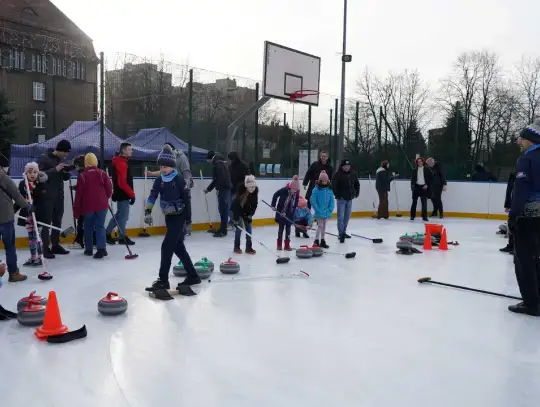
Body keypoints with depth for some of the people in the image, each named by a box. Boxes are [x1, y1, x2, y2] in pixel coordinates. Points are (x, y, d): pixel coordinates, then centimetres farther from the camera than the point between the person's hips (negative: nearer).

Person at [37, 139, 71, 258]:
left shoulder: (61, 159, 12)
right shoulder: (43, 158, -9)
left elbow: (65, 178, 16)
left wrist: (67, 173, -6)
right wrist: (55, 170, -24)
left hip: (59, 196, 7)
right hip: (46, 196, -7)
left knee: (57, 221, 12)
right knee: (46, 222, -3)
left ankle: (55, 245, 22)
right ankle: (45, 248, 1)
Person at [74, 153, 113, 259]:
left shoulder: (82, 176, -5)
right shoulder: (102, 173, -3)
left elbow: (79, 194, -3)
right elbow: (109, 189, -2)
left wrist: (77, 211, 4)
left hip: (88, 206, 0)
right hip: (102, 205, 1)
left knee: (88, 227, 15)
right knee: (100, 226, 3)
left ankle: (89, 249, 21)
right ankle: (101, 248, -13)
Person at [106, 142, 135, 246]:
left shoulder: (122, 161, 13)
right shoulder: (121, 163, -19)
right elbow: (122, 183, -24)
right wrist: (132, 194, -20)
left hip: (122, 193, 10)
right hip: (123, 194, -10)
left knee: (120, 214, 17)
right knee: (123, 215, 1)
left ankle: (107, 234, 24)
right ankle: (123, 237, 11)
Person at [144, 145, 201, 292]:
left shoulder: (179, 180, -12)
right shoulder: (159, 180, 4)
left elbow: (187, 198, -10)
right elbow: (152, 197, -1)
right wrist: (148, 212, -12)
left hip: (178, 217, -7)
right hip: (168, 217, 7)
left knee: (167, 246, -10)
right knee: (178, 247, 12)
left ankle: (163, 280, -4)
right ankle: (193, 275, 23)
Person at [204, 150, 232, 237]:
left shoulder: (218, 163, -12)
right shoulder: (219, 163, 20)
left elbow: (221, 178, -22)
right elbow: (216, 179, 25)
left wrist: (218, 188, -18)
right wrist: (208, 189, 26)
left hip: (224, 189, -10)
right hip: (224, 188, 10)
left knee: (223, 209, -7)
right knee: (222, 209, 13)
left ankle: (223, 230, -5)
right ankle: (222, 228, 20)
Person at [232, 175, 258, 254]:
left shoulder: (255, 191, -19)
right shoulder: (240, 190, -33)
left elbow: (255, 204, -8)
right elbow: (236, 205, -32)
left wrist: (251, 214, -13)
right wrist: (236, 218, -32)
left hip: (247, 210, 5)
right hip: (237, 209, -5)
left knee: (248, 228, 1)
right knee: (239, 227, -8)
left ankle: (249, 247, 6)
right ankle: (236, 247, 5)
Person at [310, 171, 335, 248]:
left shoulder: (329, 189, 3)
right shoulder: (316, 189, -12)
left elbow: (332, 200, 7)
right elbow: (313, 200, -13)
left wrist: (330, 209, -2)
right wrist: (317, 209, -14)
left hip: (326, 212, 5)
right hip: (319, 212, -5)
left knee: (324, 226, 14)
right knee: (320, 226, -5)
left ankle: (322, 240, 25)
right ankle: (316, 241, 3)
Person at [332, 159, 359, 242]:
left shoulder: (353, 174, 4)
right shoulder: (337, 174, -14)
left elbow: (357, 184, 17)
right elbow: (333, 185, -17)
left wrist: (356, 193, 8)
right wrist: (337, 194, -19)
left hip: (350, 198, 6)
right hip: (341, 198, -6)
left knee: (347, 216, 14)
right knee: (341, 216, -9)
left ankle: (343, 232, 27)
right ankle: (341, 233, -8)